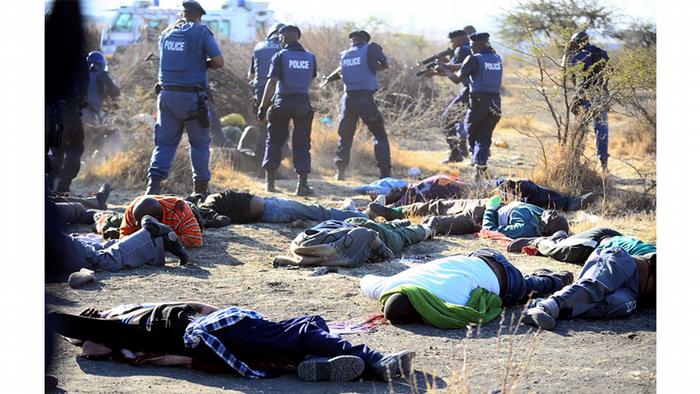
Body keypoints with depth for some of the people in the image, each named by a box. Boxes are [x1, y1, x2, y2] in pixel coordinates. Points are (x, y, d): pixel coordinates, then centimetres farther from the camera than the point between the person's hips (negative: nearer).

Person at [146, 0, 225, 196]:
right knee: (199, 142, 9)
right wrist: (203, 63, 10)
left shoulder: (166, 34, 12)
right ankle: (201, 186, 12)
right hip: (191, 97, -4)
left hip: (166, 94, 4)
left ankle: (154, 182, -8)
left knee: (165, 141, 8)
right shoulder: (201, 32, -5)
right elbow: (219, 62, -8)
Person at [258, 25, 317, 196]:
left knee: (274, 141, 11)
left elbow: (272, 82, -12)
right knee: (302, 143, 6)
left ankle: (270, 180, 12)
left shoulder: (280, 56, -6)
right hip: (303, 103, 2)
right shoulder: (310, 57, 7)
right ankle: (302, 184, -1)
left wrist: (263, 106, -11)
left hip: (282, 102, -2)